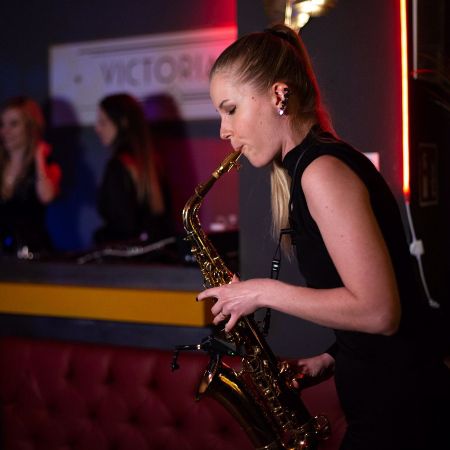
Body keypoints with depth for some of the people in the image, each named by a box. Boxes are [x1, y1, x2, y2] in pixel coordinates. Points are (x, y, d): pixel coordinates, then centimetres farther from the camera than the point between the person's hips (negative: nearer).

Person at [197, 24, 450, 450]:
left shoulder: (324, 171, -18)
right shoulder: (309, 165, 12)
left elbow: (378, 310, -23)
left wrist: (262, 292, -15)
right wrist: (332, 358, 5)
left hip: (399, 413, -9)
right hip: (381, 402, 9)